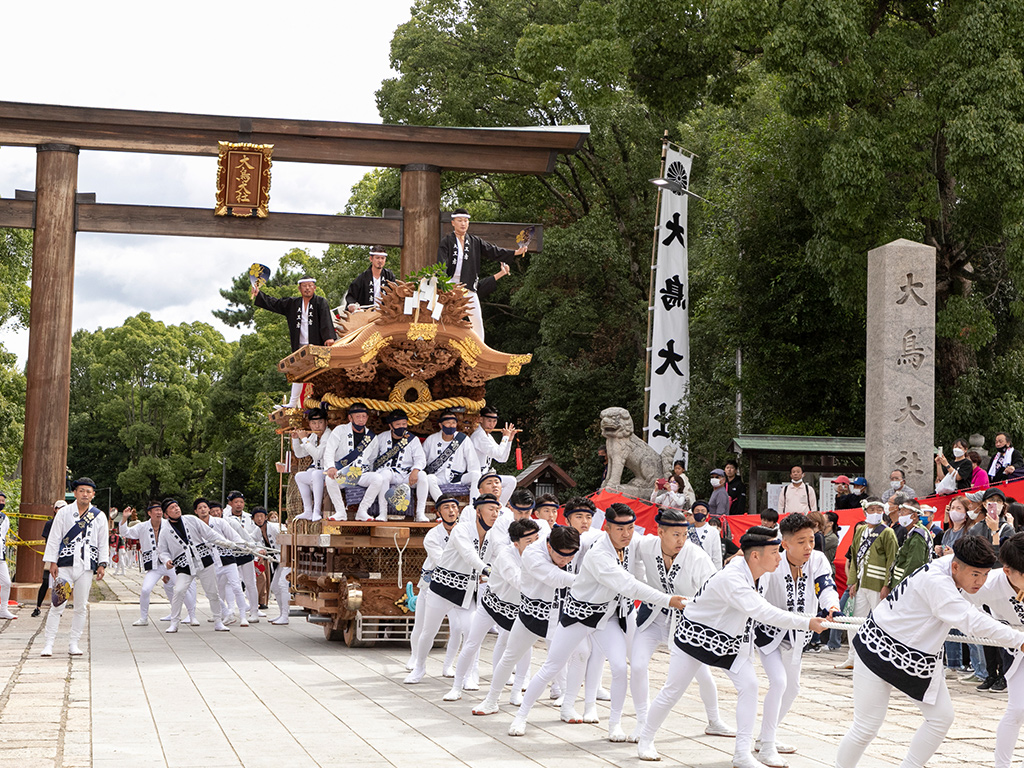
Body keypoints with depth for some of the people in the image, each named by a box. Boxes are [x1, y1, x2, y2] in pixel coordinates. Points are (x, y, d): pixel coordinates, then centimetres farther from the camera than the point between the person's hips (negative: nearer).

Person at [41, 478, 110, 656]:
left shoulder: (99, 516, 8)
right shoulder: (64, 513, 5)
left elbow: (104, 542, 11)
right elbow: (53, 539, 5)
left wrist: (102, 564, 2)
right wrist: (52, 562, -2)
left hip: (86, 566, 2)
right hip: (65, 565, -2)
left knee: (81, 607, 3)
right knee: (58, 605, -6)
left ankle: (74, 644, 11)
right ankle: (48, 644, -1)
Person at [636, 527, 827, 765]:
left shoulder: (751, 570, -10)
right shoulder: (731, 578, -36)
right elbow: (762, 612, -45)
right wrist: (806, 623, -46)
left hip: (729, 639, 7)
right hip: (696, 635, -7)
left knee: (749, 685, -9)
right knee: (672, 691, 3)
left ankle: (742, 754, -4)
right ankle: (645, 739, 25)